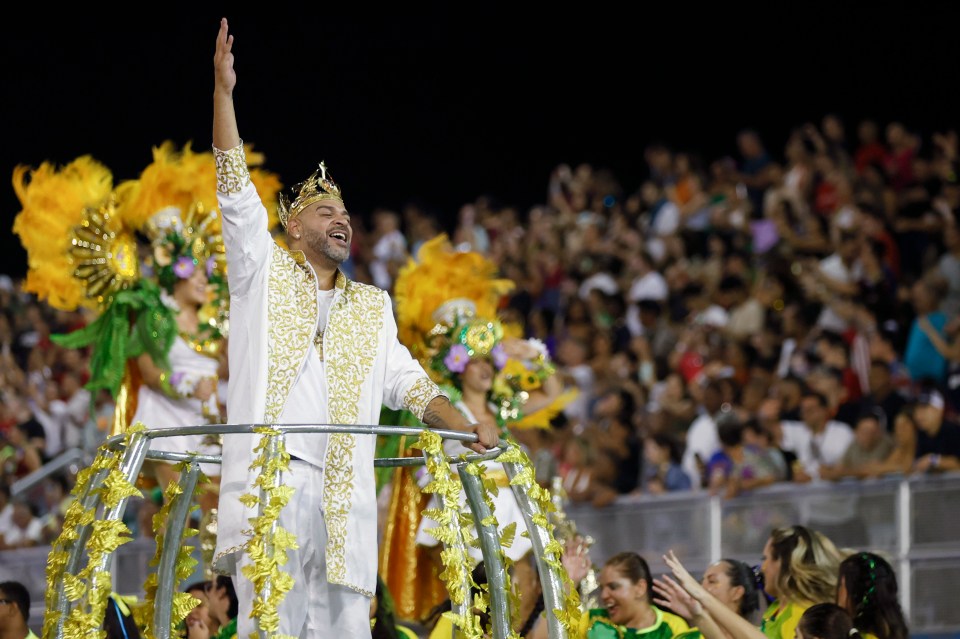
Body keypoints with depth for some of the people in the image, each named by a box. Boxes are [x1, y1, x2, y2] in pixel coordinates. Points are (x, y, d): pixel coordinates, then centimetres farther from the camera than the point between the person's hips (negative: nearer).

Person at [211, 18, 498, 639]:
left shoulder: (373, 307, 27)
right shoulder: (264, 273, 15)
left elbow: (406, 382, 21)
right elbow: (236, 190, 6)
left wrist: (466, 427, 4)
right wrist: (224, 90, -1)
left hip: (345, 492, 4)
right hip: (270, 479, -4)